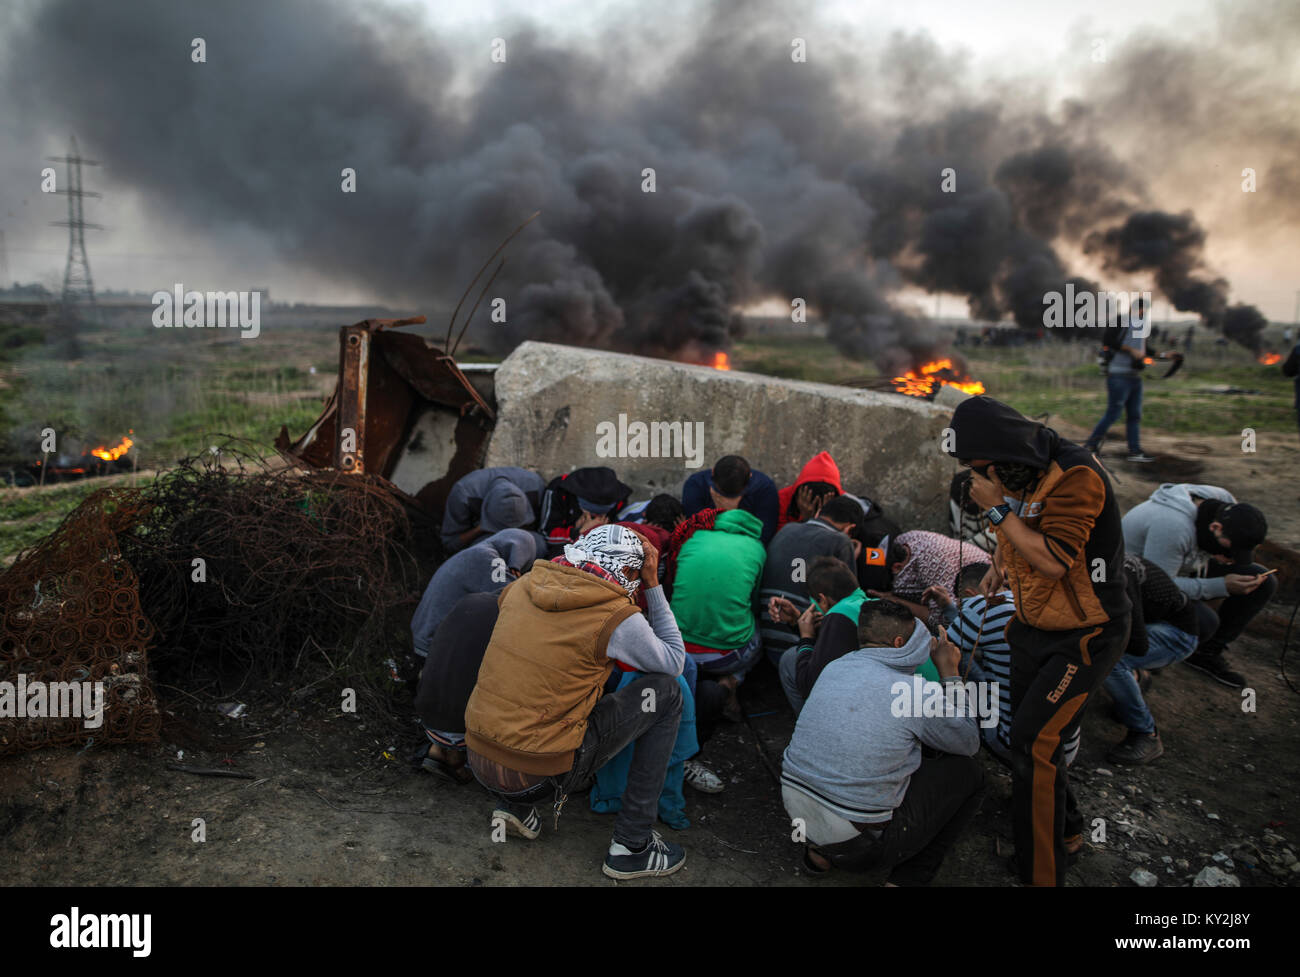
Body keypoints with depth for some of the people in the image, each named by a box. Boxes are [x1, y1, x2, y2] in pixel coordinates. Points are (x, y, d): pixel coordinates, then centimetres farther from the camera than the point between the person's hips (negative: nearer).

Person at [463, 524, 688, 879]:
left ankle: (516, 804, 18)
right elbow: (675, 661, 5)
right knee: (666, 692, 5)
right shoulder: (618, 618, -13)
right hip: (537, 775, -6)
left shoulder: (523, 584, 3)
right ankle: (632, 845, 9)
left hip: (477, 758, 7)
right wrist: (653, 586, 7)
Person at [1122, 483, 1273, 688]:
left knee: (1262, 582, -4)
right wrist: (1222, 586, -32)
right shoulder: (1173, 526, -37)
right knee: (1203, 621, -33)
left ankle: (1208, 652, 5)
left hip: (1180, 572, 9)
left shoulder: (1226, 504, -12)